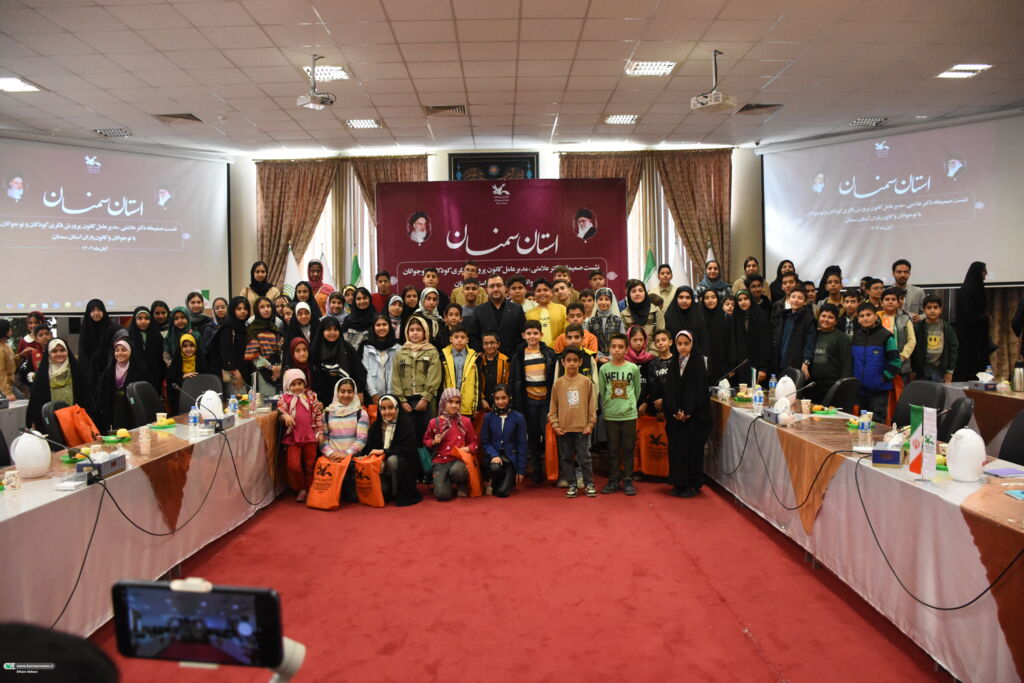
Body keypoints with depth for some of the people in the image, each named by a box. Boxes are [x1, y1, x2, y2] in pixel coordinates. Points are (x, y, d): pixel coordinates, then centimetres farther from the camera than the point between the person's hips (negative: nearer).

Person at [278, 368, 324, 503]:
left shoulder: (311, 396, 3)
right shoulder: (285, 398, 2)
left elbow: (318, 415, 4)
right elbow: (281, 412, -4)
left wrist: (320, 432, 0)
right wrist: (285, 416, -27)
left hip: (310, 436, 1)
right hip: (293, 437, 0)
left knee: (310, 465, 9)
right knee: (293, 465, -5)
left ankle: (310, 490, 24)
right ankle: (301, 489, 17)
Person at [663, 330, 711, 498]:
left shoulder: (698, 364, -3)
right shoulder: (673, 364, 8)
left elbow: (698, 390, -10)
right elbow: (669, 390, 2)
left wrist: (688, 412, -17)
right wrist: (675, 411, -11)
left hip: (694, 415, -4)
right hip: (675, 416, 4)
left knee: (693, 449, 0)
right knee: (676, 448, 5)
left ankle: (693, 484, 10)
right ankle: (679, 484, 14)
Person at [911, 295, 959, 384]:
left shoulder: (947, 328, 4)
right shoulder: (917, 328, -2)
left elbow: (953, 349, 7)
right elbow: (912, 350, -1)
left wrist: (950, 371, 3)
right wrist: (913, 371, -2)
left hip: (940, 370, 1)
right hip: (922, 370, -1)